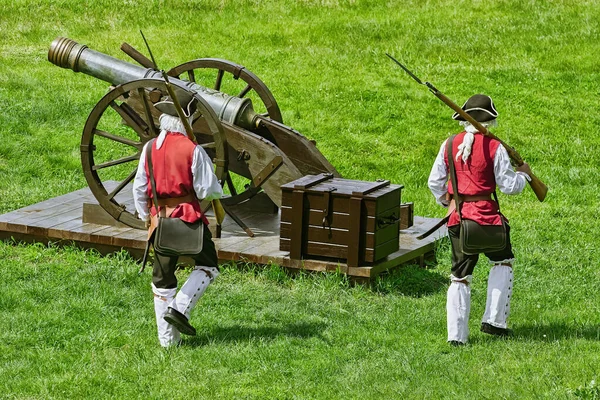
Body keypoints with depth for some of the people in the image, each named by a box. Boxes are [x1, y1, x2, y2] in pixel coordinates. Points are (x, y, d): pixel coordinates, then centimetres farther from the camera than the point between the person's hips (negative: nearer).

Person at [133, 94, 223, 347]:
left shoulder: (149, 148, 0)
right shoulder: (192, 150, -13)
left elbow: (139, 188, 5)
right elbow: (207, 190, -11)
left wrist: (145, 217, 19)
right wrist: (218, 192, 12)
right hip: (189, 215, -4)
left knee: (162, 279, 11)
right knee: (207, 267, 15)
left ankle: (167, 339, 11)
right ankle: (180, 308, -5)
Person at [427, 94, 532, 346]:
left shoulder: (450, 145, 1)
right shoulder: (494, 148, -10)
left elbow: (434, 181, 8)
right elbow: (509, 186, -7)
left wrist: (446, 202, 26)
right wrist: (523, 174, 13)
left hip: (457, 216, 3)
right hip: (486, 215, -3)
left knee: (460, 275, 10)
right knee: (502, 263, 20)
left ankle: (456, 335, 6)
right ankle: (494, 321, 16)